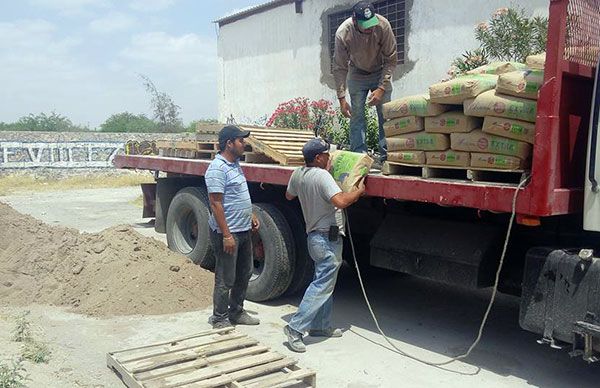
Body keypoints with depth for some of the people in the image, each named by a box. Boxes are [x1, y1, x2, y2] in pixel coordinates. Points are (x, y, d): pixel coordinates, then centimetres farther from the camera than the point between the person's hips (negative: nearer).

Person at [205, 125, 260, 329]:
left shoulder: (236, 164, 12)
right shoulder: (217, 168, -18)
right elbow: (216, 203, -21)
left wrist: (251, 216, 17)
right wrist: (226, 235, -23)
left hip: (243, 231, 10)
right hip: (228, 233, -10)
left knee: (244, 274, 19)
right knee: (226, 280, 2)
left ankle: (236, 312, 34)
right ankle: (220, 320, 17)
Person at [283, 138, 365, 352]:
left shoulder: (297, 174, 5)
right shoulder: (322, 176, -21)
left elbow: (289, 195, 22)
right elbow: (340, 201, -32)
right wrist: (359, 191, -16)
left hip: (314, 236, 10)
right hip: (328, 238, -10)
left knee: (325, 283, 19)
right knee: (321, 285, -5)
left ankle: (320, 326, 26)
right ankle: (295, 328, -4)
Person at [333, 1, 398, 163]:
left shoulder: (383, 25, -29)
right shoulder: (343, 34, -29)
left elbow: (391, 60, -19)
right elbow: (339, 68, -19)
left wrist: (381, 88, -25)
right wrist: (341, 99, -22)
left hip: (380, 72, 0)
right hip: (357, 74, 0)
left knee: (385, 114, -8)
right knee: (356, 116, -8)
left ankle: (387, 154, -3)